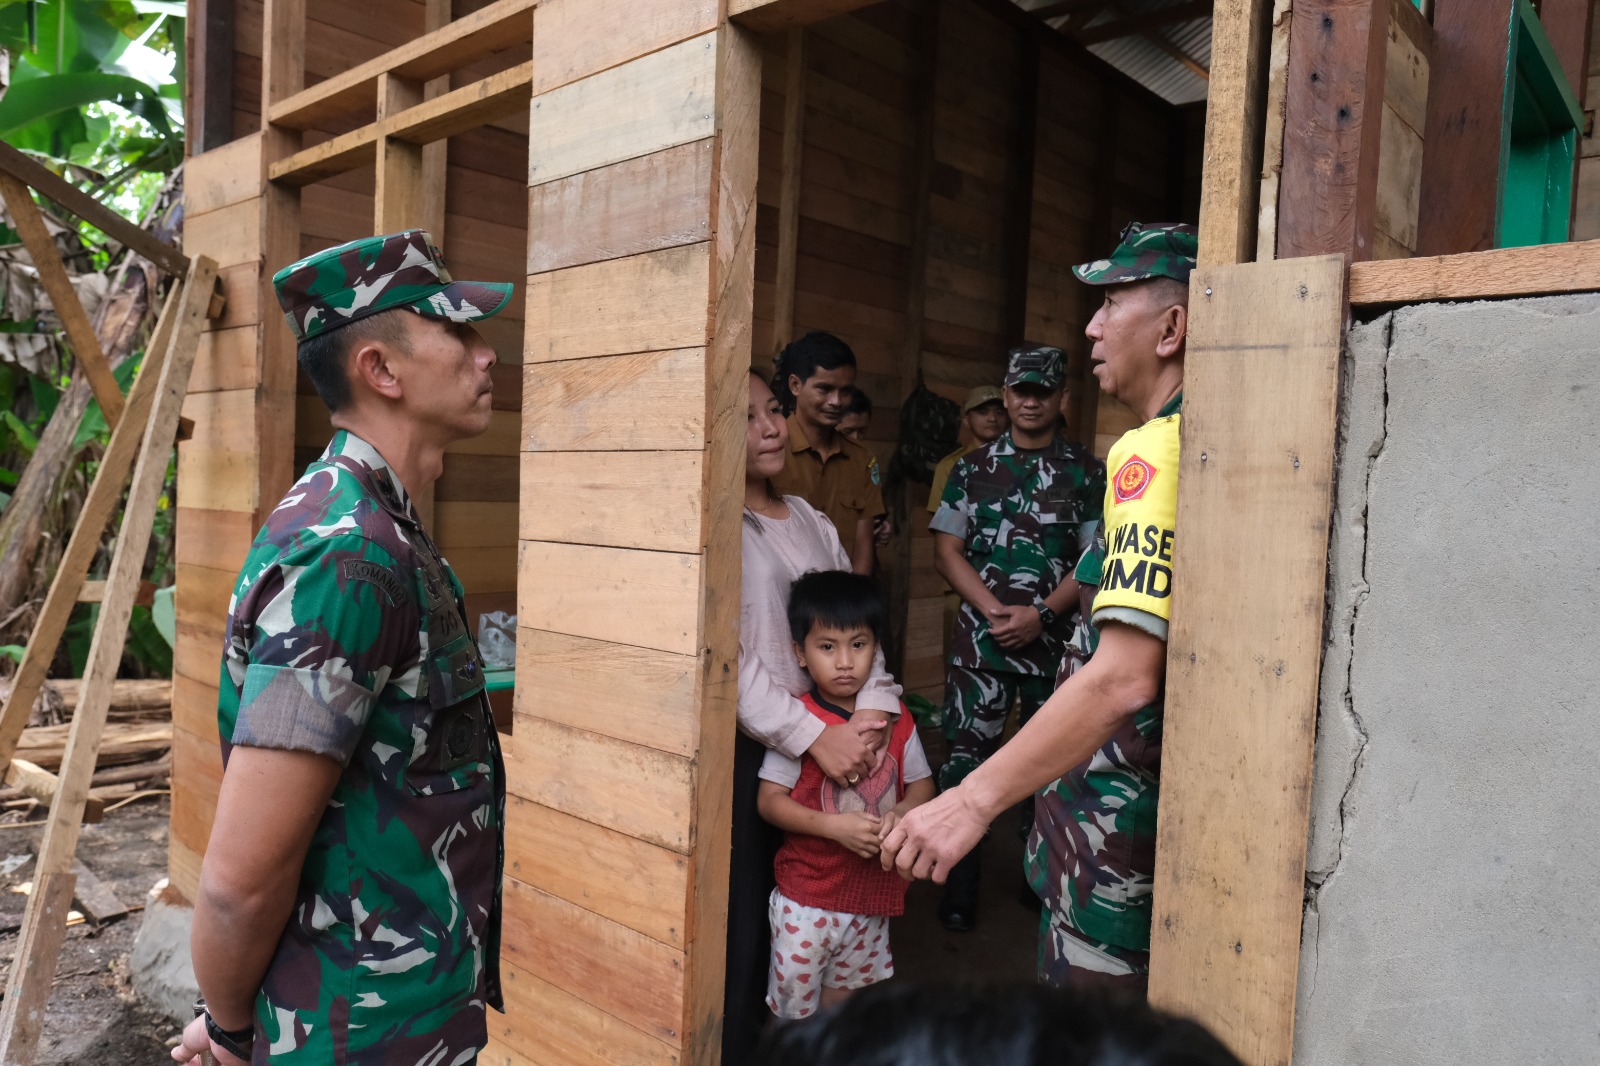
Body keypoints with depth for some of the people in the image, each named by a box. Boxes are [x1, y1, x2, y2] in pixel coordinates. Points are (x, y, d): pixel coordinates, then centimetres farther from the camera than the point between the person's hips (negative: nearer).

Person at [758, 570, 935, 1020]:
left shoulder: (895, 717, -1)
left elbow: (922, 784, 7)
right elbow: (769, 800, -14)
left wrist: (900, 812, -15)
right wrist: (834, 825, -25)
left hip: (873, 897, 4)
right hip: (807, 895, -4)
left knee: (843, 1000, 23)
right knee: (793, 1006, 8)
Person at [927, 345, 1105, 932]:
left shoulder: (1086, 471, 4)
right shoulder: (973, 467, 7)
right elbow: (947, 548, 2)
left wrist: (1041, 614, -14)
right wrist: (994, 609, -11)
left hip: (1055, 637, 0)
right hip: (980, 635, 0)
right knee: (967, 754, -1)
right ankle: (960, 884, 10)